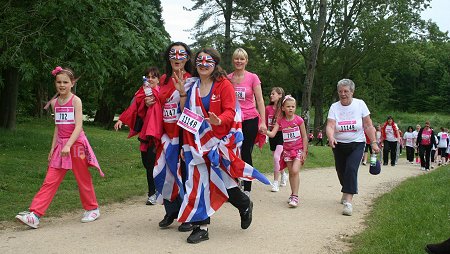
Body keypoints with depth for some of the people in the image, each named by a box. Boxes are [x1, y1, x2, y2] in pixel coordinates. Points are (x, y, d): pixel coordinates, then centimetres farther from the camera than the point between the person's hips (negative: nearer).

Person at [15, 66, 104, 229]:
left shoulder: (76, 101, -8)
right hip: (60, 145, 5)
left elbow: (78, 126, -16)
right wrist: (53, 148, 11)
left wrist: (68, 145, -26)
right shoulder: (55, 103, 9)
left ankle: (92, 209, 24)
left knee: (83, 179, 7)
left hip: (76, 144, -5)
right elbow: (58, 127, 15)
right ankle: (34, 215, -4)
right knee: (50, 181, 0)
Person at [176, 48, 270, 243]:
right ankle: (201, 227, 7)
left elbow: (230, 112, -14)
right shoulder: (191, 86, 9)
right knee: (199, 180, 0)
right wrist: (182, 94, 0)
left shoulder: (224, 85, -5)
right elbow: (186, 114, 14)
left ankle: (245, 204, 27)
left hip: (219, 140, -4)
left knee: (219, 178, -4)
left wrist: (219, 121, -34)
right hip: (198, 142, 4)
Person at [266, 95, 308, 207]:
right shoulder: (280, 121, -2)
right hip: (287, 150, 3)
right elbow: (272, 134, -11)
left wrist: (304, 151, -7)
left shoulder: (299, 120, -9)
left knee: (295, 171, -17)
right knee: (291, 172, 10)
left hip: (298, 149, -3)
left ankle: (295, 196, -13)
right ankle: (293, 194, 23)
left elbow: (304, 137, -4)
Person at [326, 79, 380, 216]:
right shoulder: (334, 107, -5)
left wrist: (374, 143, -8)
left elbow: (368, 126, -3)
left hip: (357, 144, -2)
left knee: (351, 169, -20)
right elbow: (330, 126, -17)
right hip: (339, 145, 2)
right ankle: (347, 192, 42)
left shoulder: (360, 104, -5)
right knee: (341, 171, 12)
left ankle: (348, 201, -21)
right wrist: (331, 137, -37)